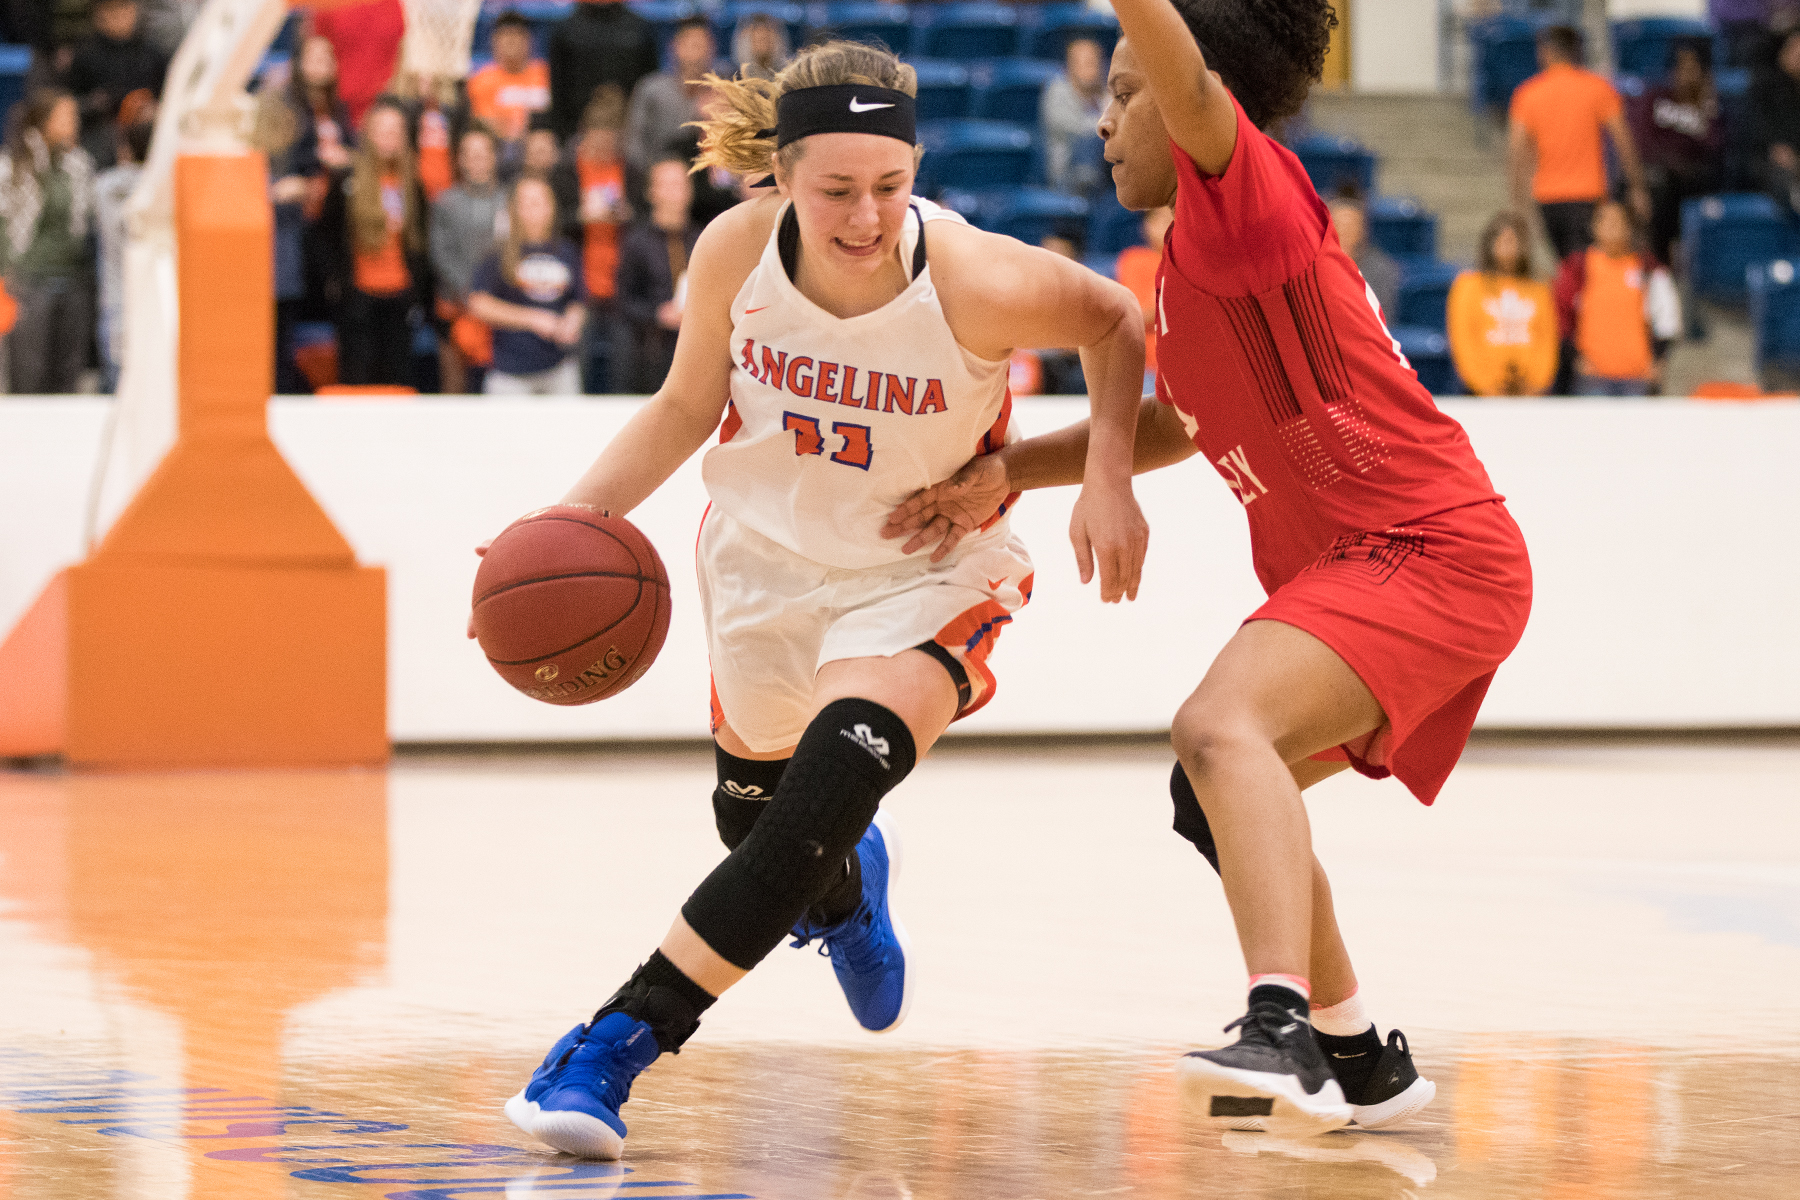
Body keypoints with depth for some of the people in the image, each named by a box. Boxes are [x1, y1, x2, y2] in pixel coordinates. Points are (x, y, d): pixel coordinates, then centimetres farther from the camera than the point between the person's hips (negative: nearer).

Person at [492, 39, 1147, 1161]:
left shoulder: (976, 281, -31)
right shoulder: (737, 251, -22)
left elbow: (1113, 321, -9)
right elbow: (687, 406, -3)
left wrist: (1109, 476, -18)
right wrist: (579, 512, -16)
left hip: (925, 573, -4)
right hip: (767, 554, 4)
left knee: (825, 797, -29)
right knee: (753, 808, 24)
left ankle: (617, 1045, -24)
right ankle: (846, 891, 64)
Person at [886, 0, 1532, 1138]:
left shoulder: (1249, 192, -10)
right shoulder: (1199, 255, 18)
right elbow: (1179, 423, 30)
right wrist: (1003, 471, 22)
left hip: (1428, 553, -11)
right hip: (1355, 565, 11)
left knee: (1223, 727, -32)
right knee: (1218, 791, 24)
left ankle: (1284, 1031, -48)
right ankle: (1358, 1058, 34)